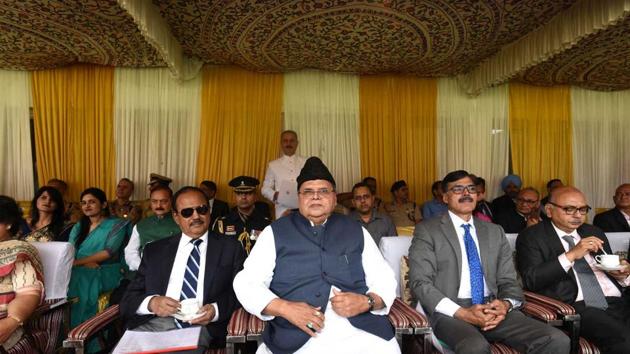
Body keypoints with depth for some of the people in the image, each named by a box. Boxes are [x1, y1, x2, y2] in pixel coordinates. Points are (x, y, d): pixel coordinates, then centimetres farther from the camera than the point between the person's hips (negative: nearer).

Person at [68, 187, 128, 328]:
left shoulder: (117, 224, 4)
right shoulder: (78, 227, 20)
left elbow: (109, 252, -8)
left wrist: (78, 262, -15)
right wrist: (87, 263, -13)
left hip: (105, 272, -4)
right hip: (79, 272, 4)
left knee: (81, 279, -31)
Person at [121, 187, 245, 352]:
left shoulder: (231, 248, 10)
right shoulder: (154, 250, 16)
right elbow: (130, 297, 12)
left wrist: (217, 309, -16)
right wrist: (151, 303, -11)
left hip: (203, 325, -2)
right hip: (156, 322, 3)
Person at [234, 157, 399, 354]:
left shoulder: (356, 232, 14)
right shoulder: (275, 233, 9)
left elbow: (384, 280, 13)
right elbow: (246, 282, 4)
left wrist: (366, 302, -8)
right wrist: (283, 308, -11)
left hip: (361, 333, 2)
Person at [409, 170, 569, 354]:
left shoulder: (495, 232, 17)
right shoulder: (427, 230, 2)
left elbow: (508, 281, 14)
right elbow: (420, 283, -6)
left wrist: (506, 304, -9)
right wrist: (462, 313, -17)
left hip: (494, 309, 5)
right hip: (451, 311, -5)